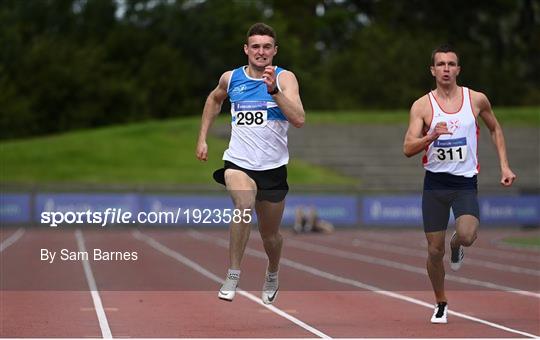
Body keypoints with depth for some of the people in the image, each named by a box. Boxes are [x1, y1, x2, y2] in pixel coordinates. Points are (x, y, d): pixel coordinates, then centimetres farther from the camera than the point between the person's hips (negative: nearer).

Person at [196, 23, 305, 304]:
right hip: (238, 162, 0)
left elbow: (299, 120, -21)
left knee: (270, 235, 13)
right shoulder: (231, 78, 3)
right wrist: (202, 138, 21)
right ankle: (233, 276, -24)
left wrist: (273, 89, -31)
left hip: (273, 167, 0)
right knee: (244, 204, -32)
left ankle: (272, 276, 45)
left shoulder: (284, 78, -6)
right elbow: (214, 100, 26)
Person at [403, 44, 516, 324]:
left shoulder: (476, 100, 0)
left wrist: (504, 165, 10)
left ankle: (456, 245, 12)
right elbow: (408, 149, -8)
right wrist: (431, 136, -27)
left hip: (466, 182, 0)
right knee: (435, 250, 3)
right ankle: (441, 304, 26)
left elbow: (495, 129, 18)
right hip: (435, 183, 0)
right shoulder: (422, 106, -3)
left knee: (467, 235, -26)